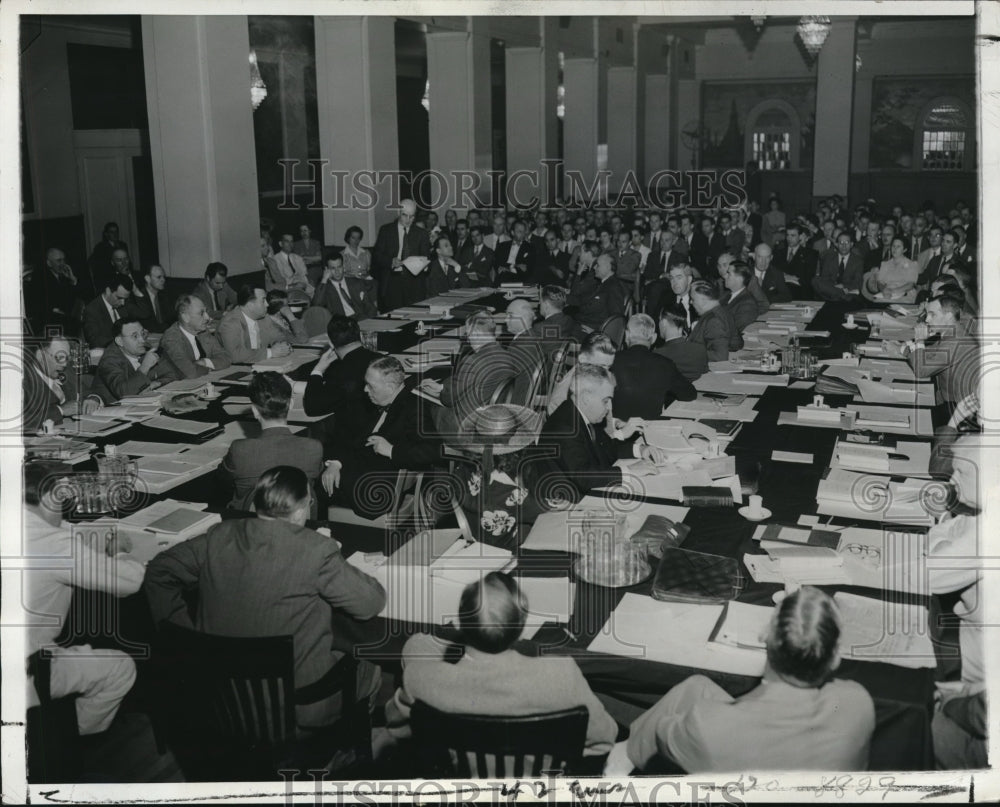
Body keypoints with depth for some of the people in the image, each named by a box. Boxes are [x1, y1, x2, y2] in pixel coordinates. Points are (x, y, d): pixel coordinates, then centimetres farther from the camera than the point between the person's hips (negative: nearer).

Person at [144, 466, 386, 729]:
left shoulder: (219, 537, -3)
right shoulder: (317, 551, -18)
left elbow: (158, 571, 8)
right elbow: (372, 602, -9)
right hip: (297, 704, -6)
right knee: (369, 672, 24)